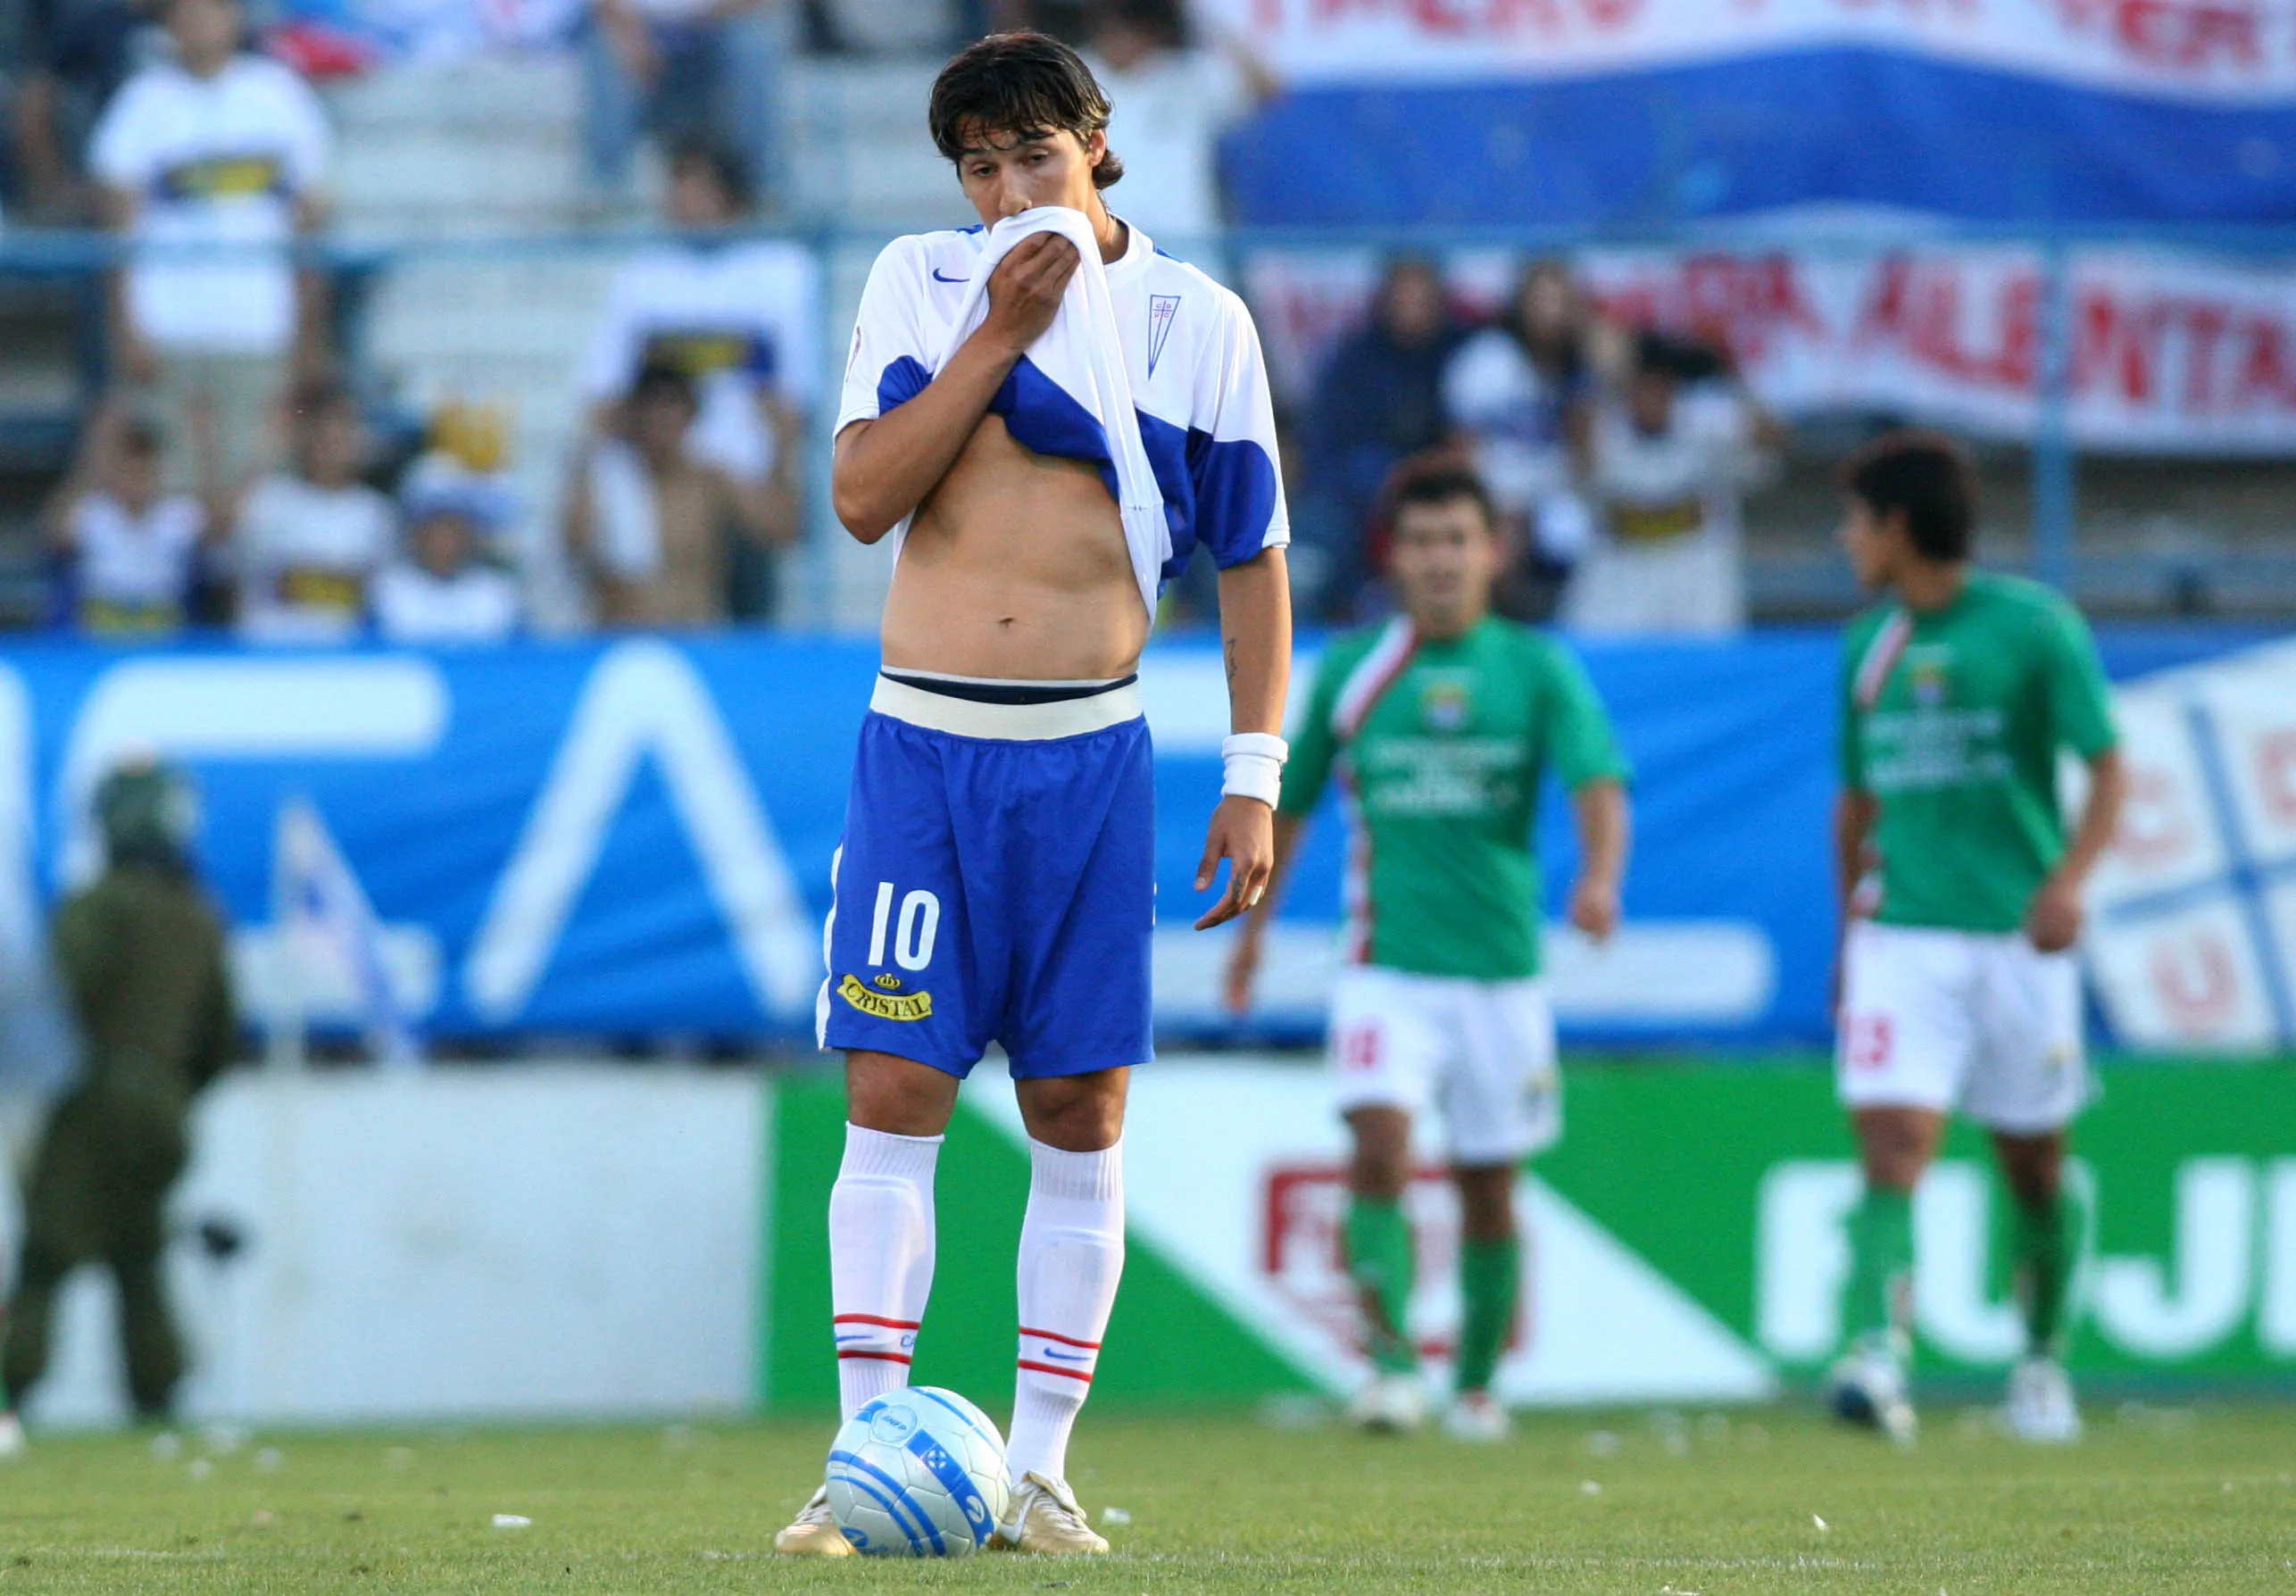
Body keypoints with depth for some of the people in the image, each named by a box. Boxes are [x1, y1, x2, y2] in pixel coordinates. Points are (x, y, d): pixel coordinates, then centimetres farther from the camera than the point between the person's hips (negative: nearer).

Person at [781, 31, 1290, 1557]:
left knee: (1081, 1115, 1)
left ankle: (1041, 1470, 7)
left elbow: (1255, 553, 8)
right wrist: (999, 333, -11)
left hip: (1090, 755, 0)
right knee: (894, 1099, -6)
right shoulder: (921, 284, 6)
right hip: (923, 742, 0)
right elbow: (863, 494, -6)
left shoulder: (1195, 319, 4)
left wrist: (1256, 775, 3)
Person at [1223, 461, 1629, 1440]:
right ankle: (1391, 1364, -20)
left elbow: (1598, 781, -14)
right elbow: (1290, 804, 16)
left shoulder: (1539, 668, 0)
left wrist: (1598, 878, -33)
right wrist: (1253, 928, 19)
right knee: (1379, 1150, -20)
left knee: (1489, 1188, 8)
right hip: (1385, 970, 0)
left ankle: (1477, 1384, 24)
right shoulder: (1349, 669, 5)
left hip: (1500, 969, 0)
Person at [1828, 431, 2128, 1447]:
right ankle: (1876, 1358, -29)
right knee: (1891, 1144, -16)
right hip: (1901, 936, 3)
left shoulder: (2036, 626, -5)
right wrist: (1847, 937, 21)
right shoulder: (1870, 646, 11)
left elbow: (2109, 768, -8)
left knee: (2034, 1164, 9)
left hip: (2017, 936, -3)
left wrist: (2069, 878, -23)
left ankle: (2043, 1361, 28)